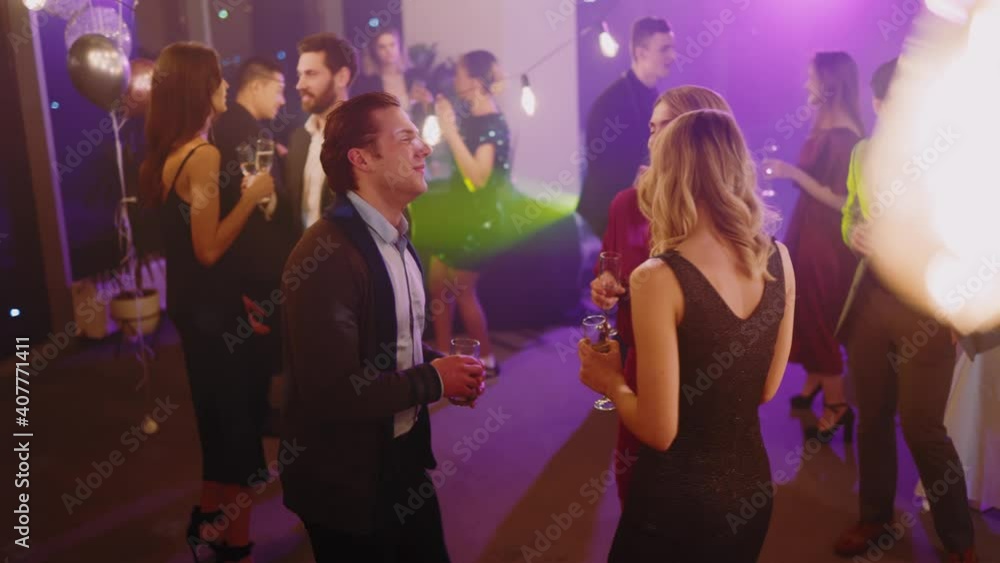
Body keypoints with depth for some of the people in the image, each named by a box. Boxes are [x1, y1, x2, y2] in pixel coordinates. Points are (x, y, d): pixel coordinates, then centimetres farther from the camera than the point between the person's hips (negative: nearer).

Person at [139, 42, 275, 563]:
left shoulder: (167, 153, 8)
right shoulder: (203, 155, -21)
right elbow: (210, 249, -24)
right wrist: (251, 195, -17)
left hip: (191, 300, 9)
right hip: (212, 304, -9)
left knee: (217, 412, 22)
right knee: (238, 418, 3)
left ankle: (209, 521, 37)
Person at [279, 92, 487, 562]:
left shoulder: (396, 238, 6)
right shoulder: (327, 255, -26)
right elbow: (333, 393, -29)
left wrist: (439, 365, -3)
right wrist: (433, 380, -18)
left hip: (405, 456, 9)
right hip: (347, 479, -8)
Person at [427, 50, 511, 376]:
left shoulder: (492, 124, -18)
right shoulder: (471, 118, 7)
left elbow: (479, 176, -29)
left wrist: (452, 133, -28)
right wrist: (446, 122, 11)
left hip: (478, 219, -9)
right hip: (458, 213, 9)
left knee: (462, 291, 1)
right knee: (438, 285, 13)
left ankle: (486, 361, 17)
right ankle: (443, 355, 25)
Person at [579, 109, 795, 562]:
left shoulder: (659, 278, -22)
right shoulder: (778, 258, -5)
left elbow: (659, 431, -20)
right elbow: (766, 389, 7)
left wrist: (611, 381, -1)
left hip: (679, 498, -6)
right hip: (751, 485, 6)